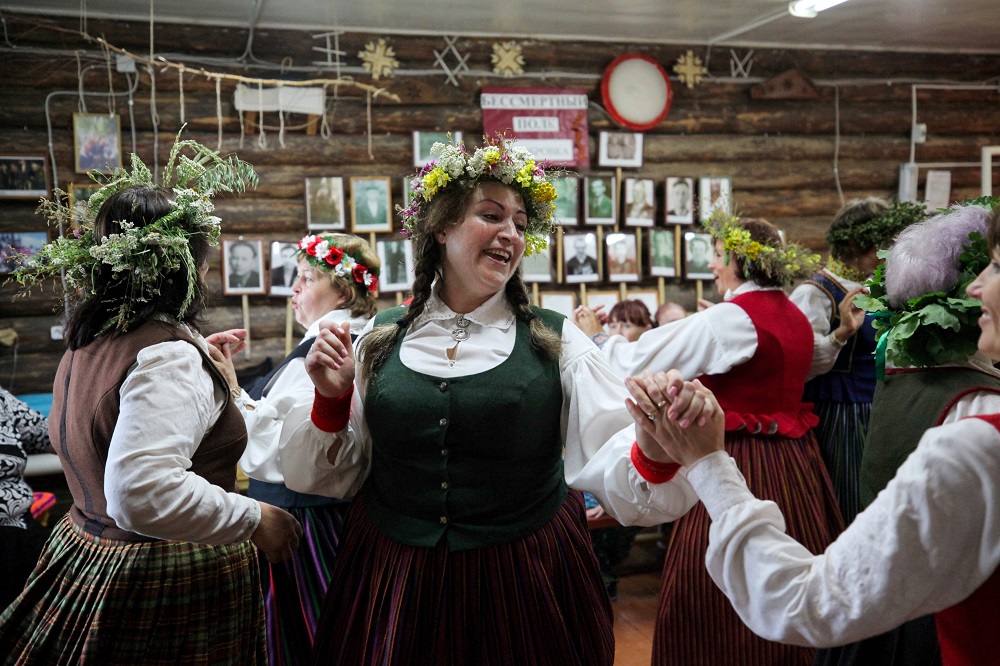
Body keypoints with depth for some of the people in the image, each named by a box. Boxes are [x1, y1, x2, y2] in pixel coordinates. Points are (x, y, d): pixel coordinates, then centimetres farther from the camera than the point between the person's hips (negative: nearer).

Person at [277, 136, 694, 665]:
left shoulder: (555, 343, -4)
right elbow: (319, 477, 7)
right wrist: (331, 399, -10)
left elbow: (613, 470, -13)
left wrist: (652, 451, -34)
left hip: (523, 589, -1)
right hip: (393, 587, 1)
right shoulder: (381, 341, 1)